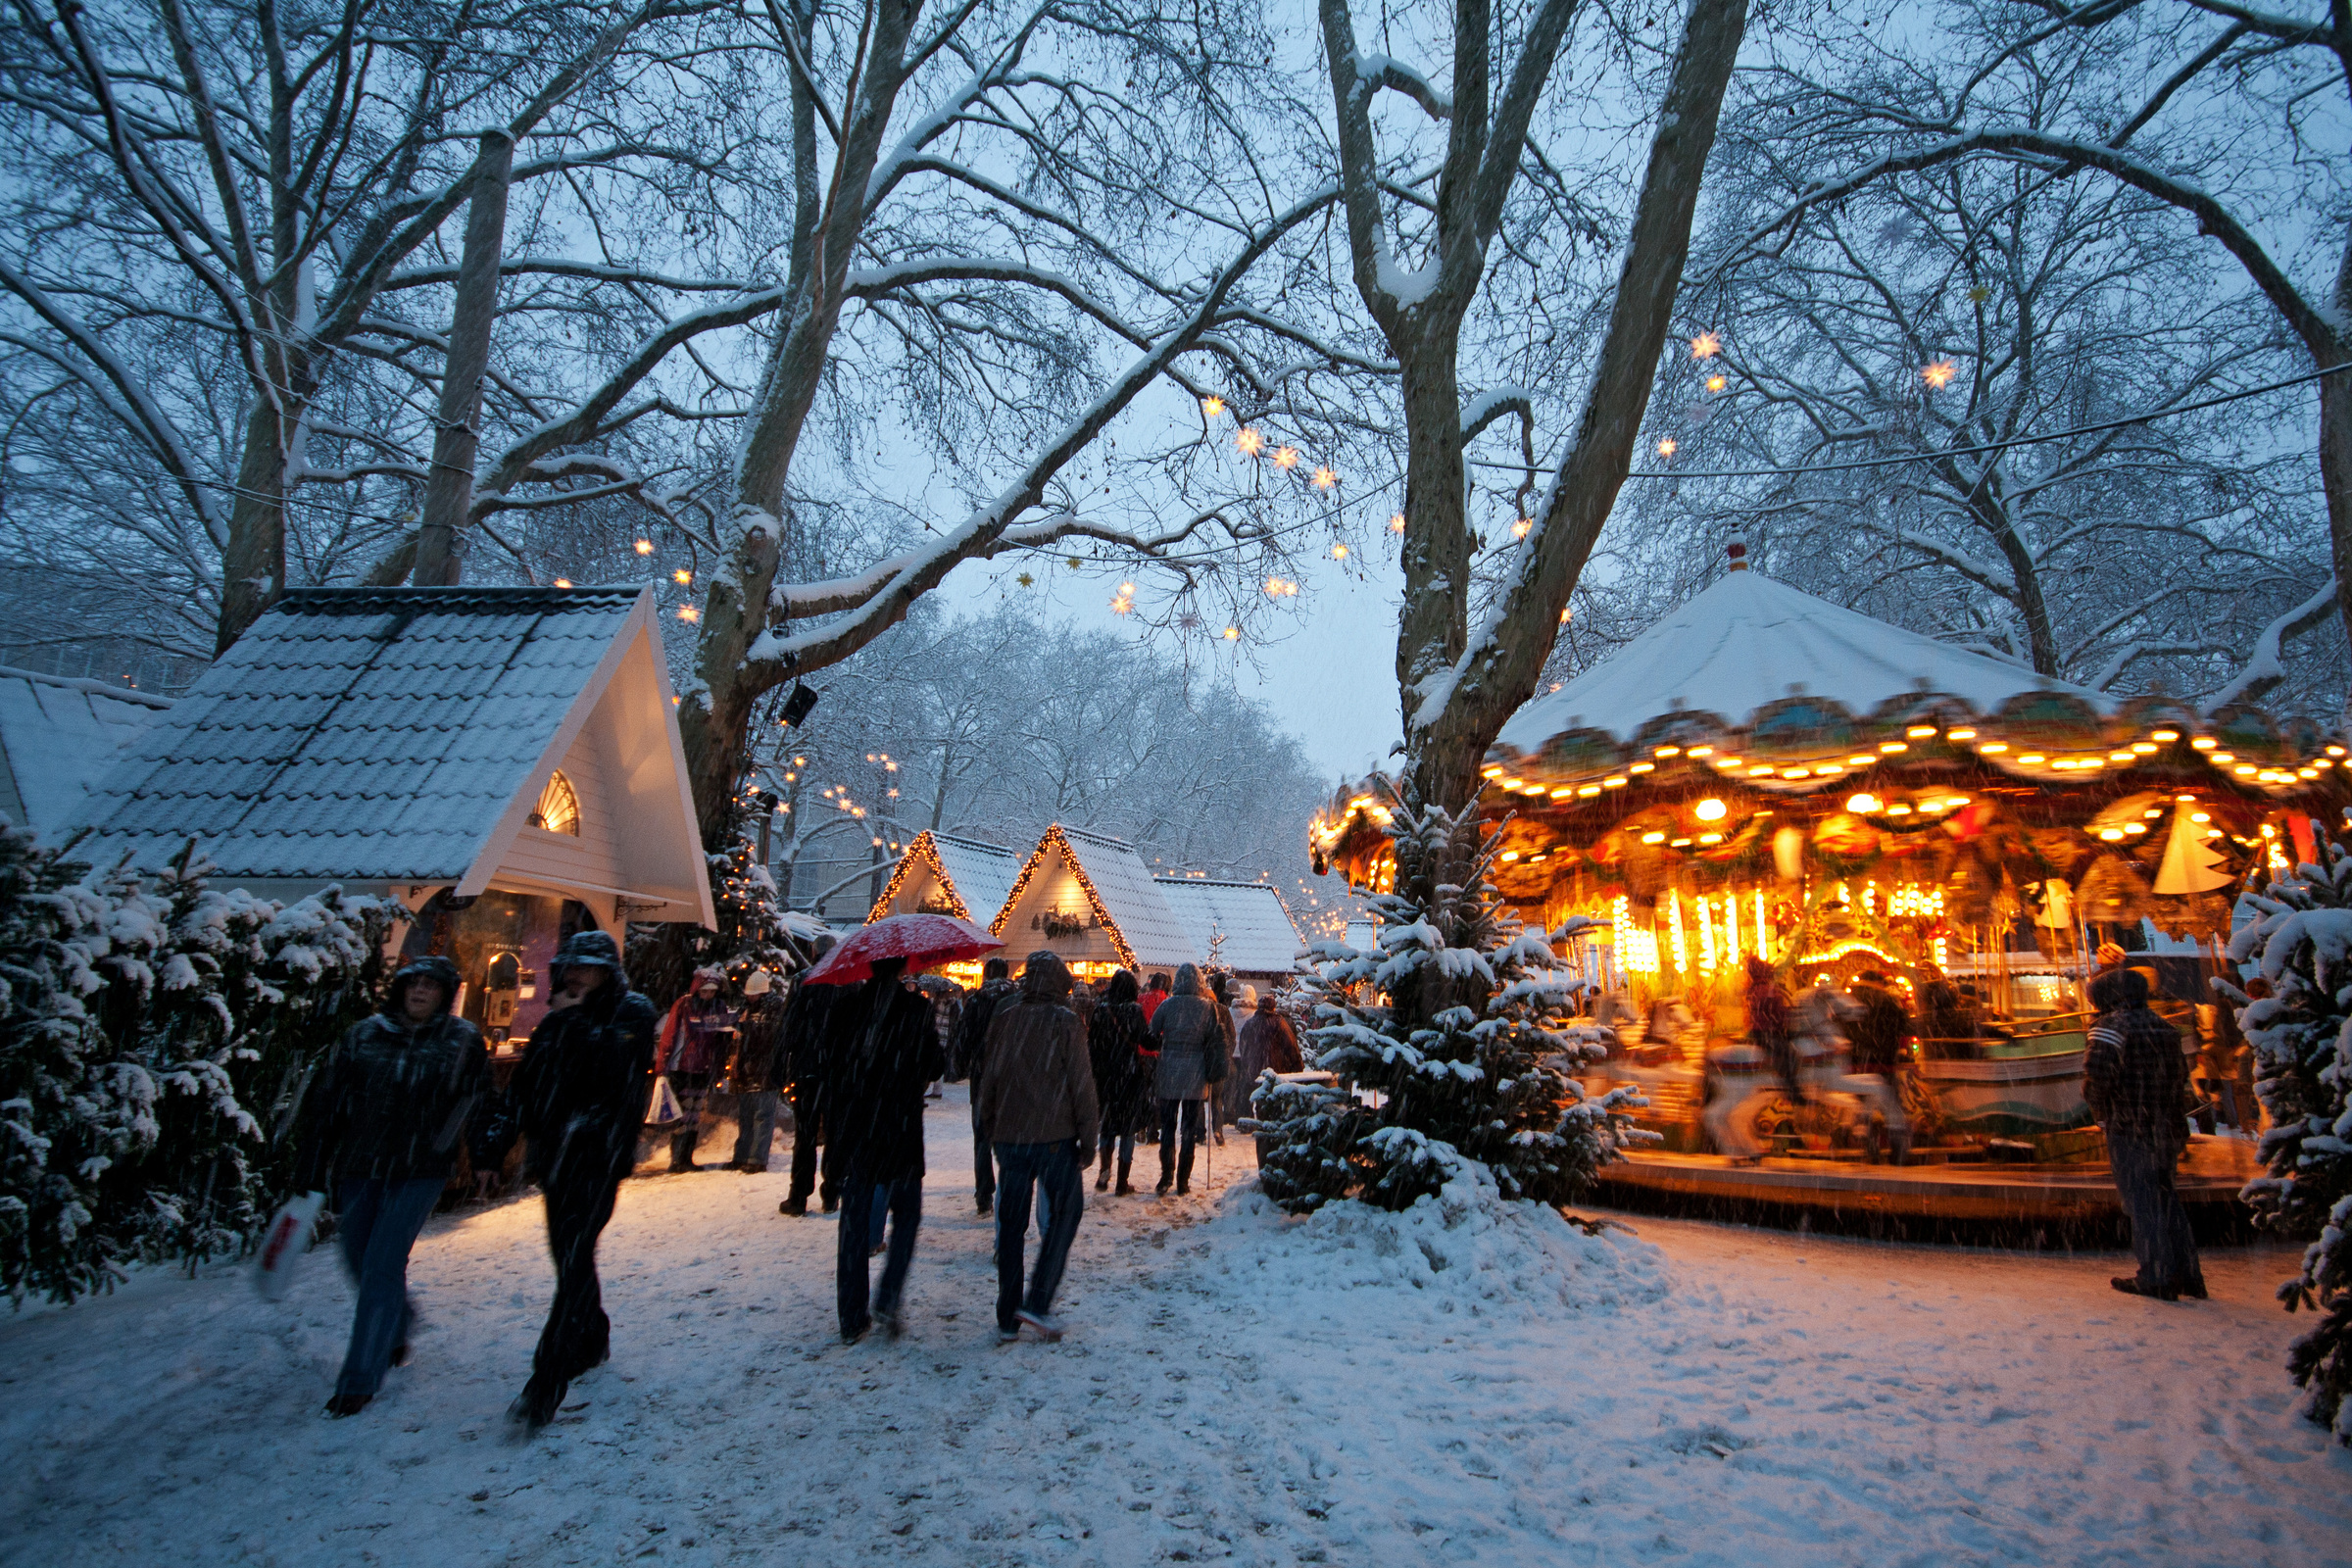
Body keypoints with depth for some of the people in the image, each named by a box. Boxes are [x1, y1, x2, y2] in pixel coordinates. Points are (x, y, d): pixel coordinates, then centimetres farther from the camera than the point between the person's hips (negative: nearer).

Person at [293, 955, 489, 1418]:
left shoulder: (463, 1041, -2)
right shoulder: (363, 1035, 3)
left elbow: (479, 1106, 5)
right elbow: (325, 1101, 7)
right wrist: (311, 1168, 6)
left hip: (421, 1173, -4)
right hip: (359, 1168, 4)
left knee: (382, 1266, -7)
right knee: (359, 1260, 14)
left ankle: (359, 1380, 6)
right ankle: (397, 1325, 44)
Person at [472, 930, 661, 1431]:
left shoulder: (632, 1013, -5)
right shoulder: (562, 1019, 14)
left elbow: (611, 1067, -22)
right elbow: (526, 1083, 15)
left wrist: (573, 1023, -15)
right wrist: (494, 1142, 9)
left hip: (598, 1155, -7)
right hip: (556, 1154, 7)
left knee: (573, 1260, -12)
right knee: (568, 1254, 16)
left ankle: (546, 1386, -12)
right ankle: (592, 1341, 36)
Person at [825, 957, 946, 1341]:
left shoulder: (850, 1008, 1)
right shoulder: (916, 1007, -9)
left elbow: (835, 1067, 6)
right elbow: (935, 1064, -6)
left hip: (854, 1132, 3)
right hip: (901, 1129, -3)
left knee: (854, 1221, 11)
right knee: (906, 1214, 14)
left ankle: (852, 1317, 15)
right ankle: (888, 1298, 1)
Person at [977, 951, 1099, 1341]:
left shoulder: (1003, 1019, 3)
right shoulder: (1065, 1021, -8)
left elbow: (989, 1079, 9)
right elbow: (1081, 1083, -9)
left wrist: (990, 1127, 19)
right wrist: (1087, 1136, -1)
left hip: (1009, 1135, 4)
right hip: (1055, 1135, -4)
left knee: (1011, 1221, 11)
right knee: (1065, 1211, 10)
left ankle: (1008, 1317, 16)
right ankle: (1037, 1301, 1)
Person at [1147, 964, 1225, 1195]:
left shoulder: (1167, 1005, -3)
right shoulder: (1208, 1006, -3)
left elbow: (1152, 1035, 0)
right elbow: (1216, 1039, -4)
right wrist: (1215, 1070, 3)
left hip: (1168, 1072, 0)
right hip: (1195, 1073, 0)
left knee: (1167, 1126, 10)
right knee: (1190, 1128, 9)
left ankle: (1167, 1176, 1)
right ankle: (1183, 1181, 11)